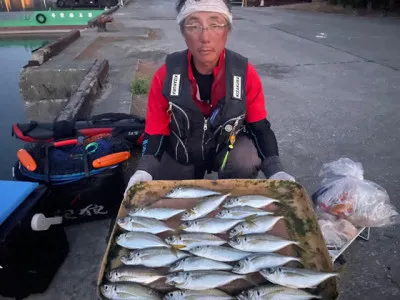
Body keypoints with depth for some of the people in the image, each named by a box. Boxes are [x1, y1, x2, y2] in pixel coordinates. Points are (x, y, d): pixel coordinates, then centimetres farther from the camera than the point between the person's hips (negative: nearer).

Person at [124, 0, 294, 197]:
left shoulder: (246, 74, -18)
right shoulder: (165, 75, -19)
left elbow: (260, 127, -10)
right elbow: (155, 132, -11)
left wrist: (275, 171, -25)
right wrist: (144, 171, -30)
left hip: (229, 144, 0)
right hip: (180, 153, 1)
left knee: (246, 163, -30)